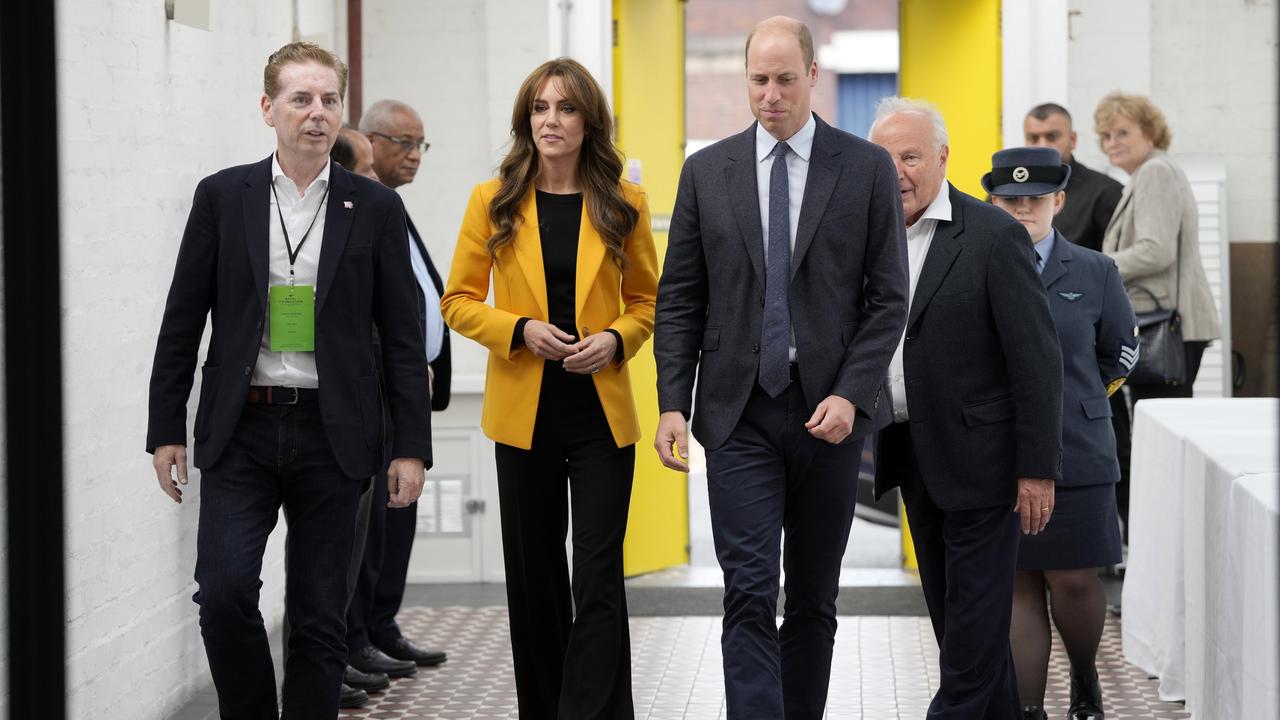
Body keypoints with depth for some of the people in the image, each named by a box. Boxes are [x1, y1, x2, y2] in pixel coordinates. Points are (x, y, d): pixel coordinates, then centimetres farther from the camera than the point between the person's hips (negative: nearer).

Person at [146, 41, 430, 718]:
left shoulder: (375, 208, 4)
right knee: (224, 592, -13)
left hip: (331, 434, 0)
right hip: (240, 432, 0)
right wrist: (166, 430, 2)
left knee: (319, 616, 3)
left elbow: (403, 334, 4)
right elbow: (182, 321, 6)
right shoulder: (222, 197, 4)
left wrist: (412, 446, -1)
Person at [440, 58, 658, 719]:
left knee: (598, 576, -7)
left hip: (601, 412, -1)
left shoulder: (622, 203, 2)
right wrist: (521, 330, -12)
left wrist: (616, 339, -9)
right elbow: (458, 302, 5)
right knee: (535, 575, 10)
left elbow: (646, 300, 11)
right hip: (525, 411, 1)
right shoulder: (493, 201, 2)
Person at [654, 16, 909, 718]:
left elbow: (888, 298, 0)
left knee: (814, 598, 9)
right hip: (740, 416, 0)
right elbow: (678, 300, 6)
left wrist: (851, 395, -12)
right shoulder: (706, 172, 5)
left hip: (830, 413, 0)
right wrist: (673, 404, -4)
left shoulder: (868, 169, 1)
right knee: (750, 595, -9)